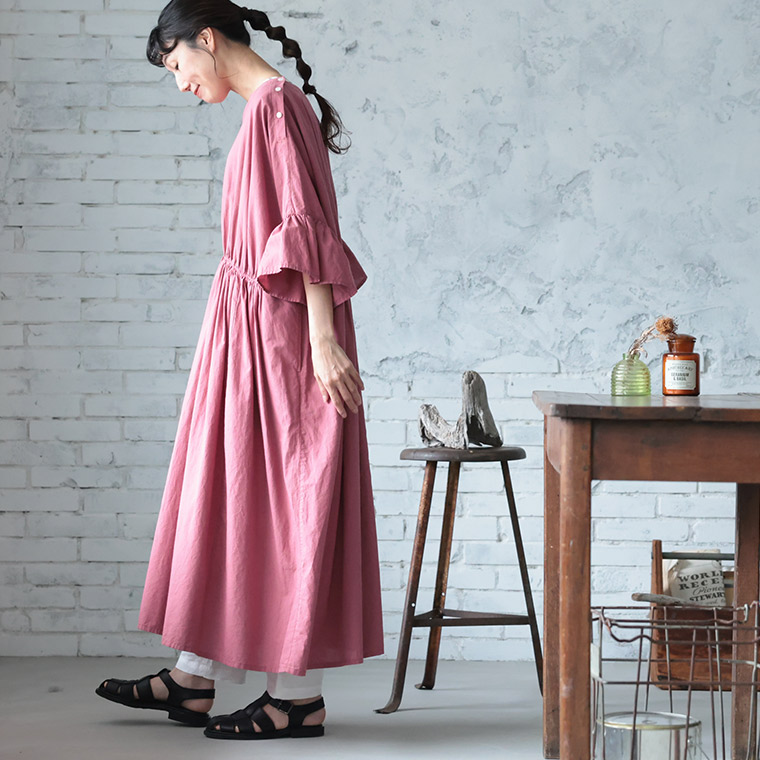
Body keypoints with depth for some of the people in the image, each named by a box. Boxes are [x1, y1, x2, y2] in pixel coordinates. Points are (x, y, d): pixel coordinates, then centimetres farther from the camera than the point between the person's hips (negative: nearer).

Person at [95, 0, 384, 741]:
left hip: (278, 327, -10)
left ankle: (298, 693, 2)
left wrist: (324, 339, -24)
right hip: (250, 324, 10)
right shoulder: (264, 107, 16)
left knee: (281, 495, -5)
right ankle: (195, 677, 18)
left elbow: (307, 227, -20)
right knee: (225, 491, 11)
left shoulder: (277, 104, -13)